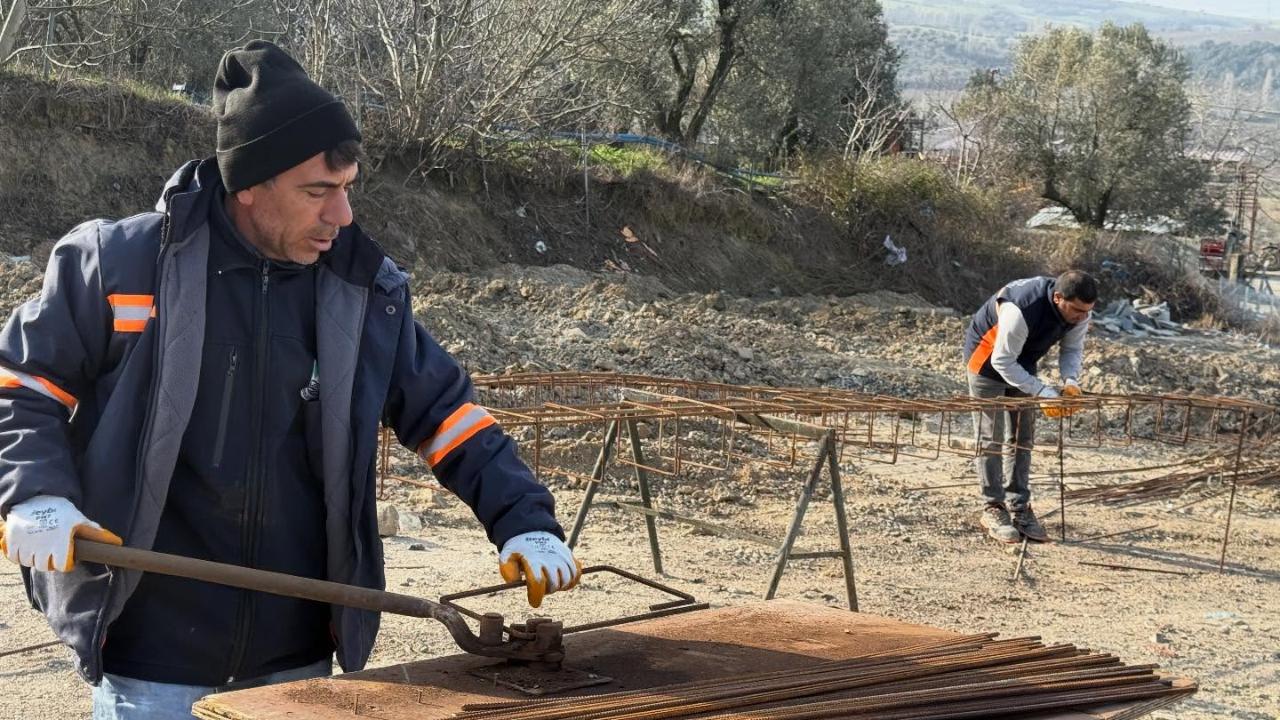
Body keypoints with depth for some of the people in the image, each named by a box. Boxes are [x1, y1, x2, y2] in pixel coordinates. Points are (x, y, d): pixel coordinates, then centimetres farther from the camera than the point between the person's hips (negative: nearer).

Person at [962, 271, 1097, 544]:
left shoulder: (1079, 313, -21)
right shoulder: (1021, 310, -41)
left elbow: (1072, 349, -4)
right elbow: (1002, 362, -33)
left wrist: (1071, 381, -24)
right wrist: (1043, 391, -38)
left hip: (1023, 361, 7)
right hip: (988, 357, -6)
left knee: (1022, 438, 5)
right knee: (991, 438, -6)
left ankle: (1019, 508, 9)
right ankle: (993, 509, 0)